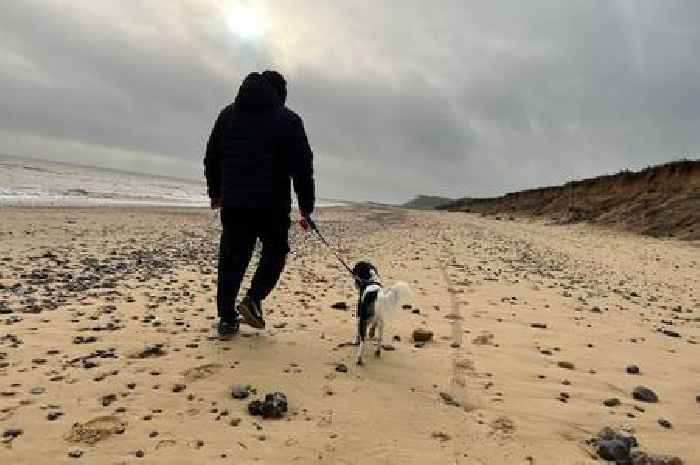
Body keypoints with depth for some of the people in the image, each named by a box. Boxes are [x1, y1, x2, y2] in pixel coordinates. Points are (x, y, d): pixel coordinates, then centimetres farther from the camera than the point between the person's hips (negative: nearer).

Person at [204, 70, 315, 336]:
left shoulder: (228, 115, 12)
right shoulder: (288, 120, -1)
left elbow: (211, 158, 17)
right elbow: (303, 167, -3)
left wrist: (215, 192, 27)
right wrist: (306, 206, 3)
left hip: (233, 203, 4)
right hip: (272, 204, -3)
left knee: (232, 258, 10)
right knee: (275, 252, 16)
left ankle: (227, 319, 13)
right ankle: (253, 299, -1)